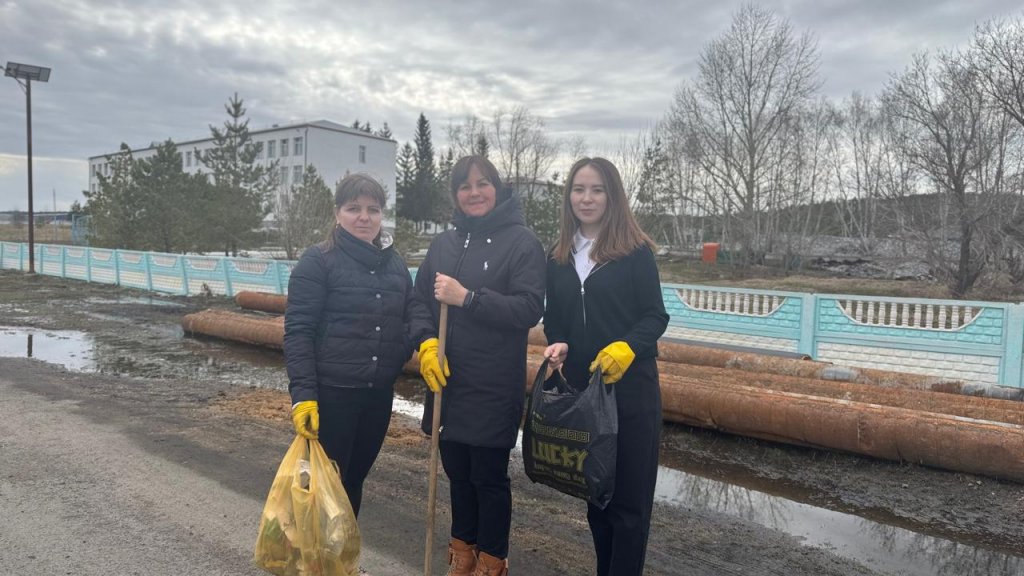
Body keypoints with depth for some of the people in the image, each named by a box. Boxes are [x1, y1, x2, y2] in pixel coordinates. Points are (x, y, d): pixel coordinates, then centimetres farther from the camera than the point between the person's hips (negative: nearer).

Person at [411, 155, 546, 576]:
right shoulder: (443, 244, 11)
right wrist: (425, 345, -7)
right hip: (447, 381, 5)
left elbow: (530, 308, -16)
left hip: (494, 386, -5)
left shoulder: (521, 241, -6)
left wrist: (468, 297, -22)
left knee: (489, 475, 5)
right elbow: (419, 301, 11)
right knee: (457, 470, 16)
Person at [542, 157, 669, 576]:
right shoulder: (558, 257, 8)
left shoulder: (635, 251, -5)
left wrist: (625, 349, -23)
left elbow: (655, 317, -7)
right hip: (578, 389, 5)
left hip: (630, 389, -4)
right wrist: (557, 346, -6)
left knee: (629, 494, 2)